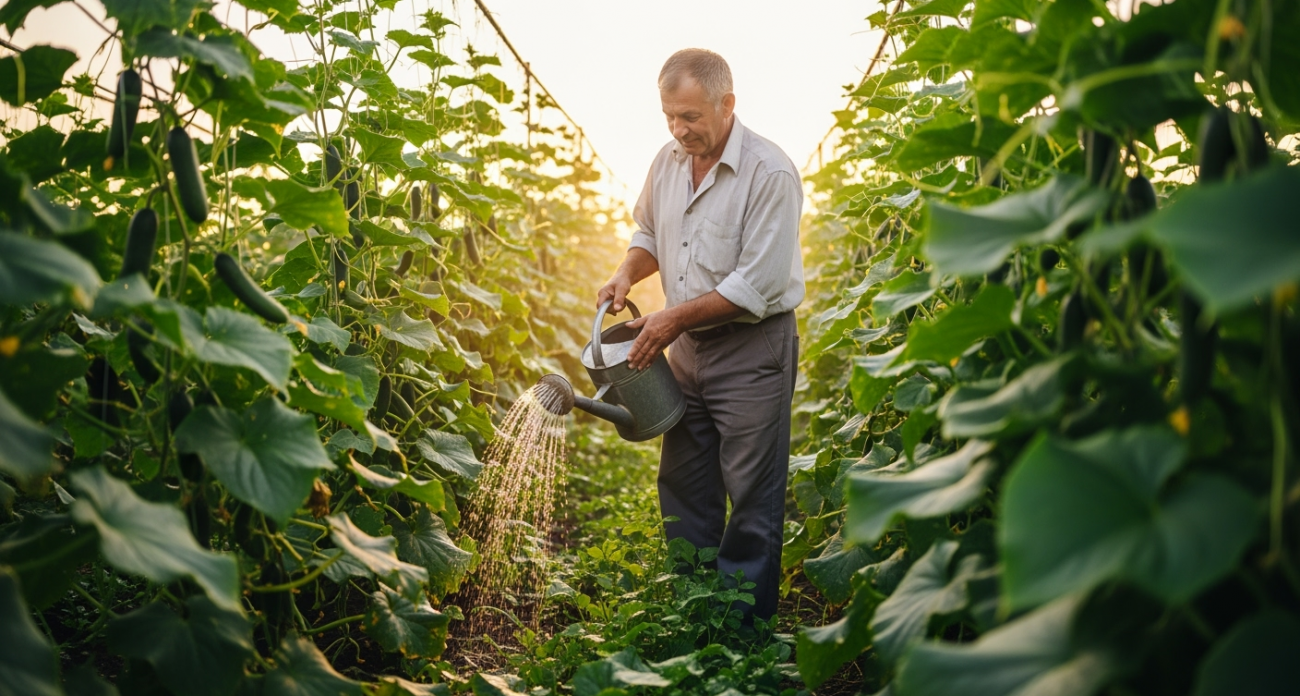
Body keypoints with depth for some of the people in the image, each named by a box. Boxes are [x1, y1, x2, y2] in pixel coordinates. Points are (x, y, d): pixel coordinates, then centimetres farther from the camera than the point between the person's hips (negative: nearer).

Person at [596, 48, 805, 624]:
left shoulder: (769, 173, -19)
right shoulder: (668, 161, 3)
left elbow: (757, 288, -23)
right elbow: (649, 232, 22)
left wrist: (675, 318, -18)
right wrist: (628, 273, 1)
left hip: (752, 347, -7)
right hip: (687, 345, 8)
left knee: (751, 494, 0)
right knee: (682, 483, 15)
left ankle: (744, 626, 12)